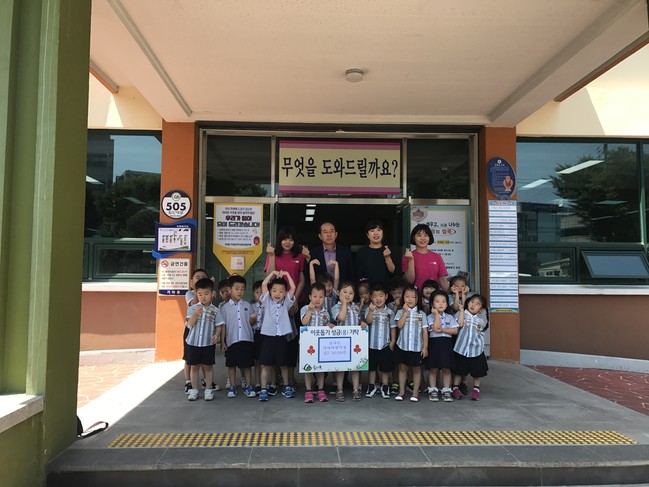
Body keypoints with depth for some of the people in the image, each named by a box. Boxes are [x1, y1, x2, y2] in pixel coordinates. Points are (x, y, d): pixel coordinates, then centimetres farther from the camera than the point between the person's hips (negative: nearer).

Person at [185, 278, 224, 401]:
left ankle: (208, 390, 19)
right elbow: (189, 324, -11)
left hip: (209, 343, 0)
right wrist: (196, 314, -27)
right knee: (194, 366, 10)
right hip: (193, 342, 0)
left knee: (207, 367, 8)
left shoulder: (215, 310, -2)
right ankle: (194, 390, 21)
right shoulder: (193, 308, -3)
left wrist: (217, 335, -18)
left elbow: (219, 325, 1)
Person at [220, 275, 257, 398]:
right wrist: (222, 341, -2)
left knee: (246, 364, 6)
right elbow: (223, 325, 2)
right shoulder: (225, 307, 1)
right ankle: (232, 387, 21)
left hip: (246, 339, 1)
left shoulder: (247, 305, 5)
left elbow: (251, 322, 8)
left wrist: (253, 318, -15)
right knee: (231, 365, 9)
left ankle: (248, 386, 18)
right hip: (231, 340, 0)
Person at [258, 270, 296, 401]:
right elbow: (263, 284, -4)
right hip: (268, 336, -1)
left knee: (283, 365, 12)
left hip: (282, 337, 1)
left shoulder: (286, 302, 6)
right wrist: (273, 273, -5)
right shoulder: (267, 301, 5)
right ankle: (263, 389, 8)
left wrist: (286, 274, -3)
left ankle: (286, 387, 26)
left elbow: (293, 288, -4)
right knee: (266, 365, 2)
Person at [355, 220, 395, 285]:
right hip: (368, 287, 0)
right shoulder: (361, 252, 3)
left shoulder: (389, 250, 6)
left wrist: (387, 257, -15)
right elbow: (359, 275, 4)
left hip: (386, 285, 0)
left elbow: (393, 271, -2)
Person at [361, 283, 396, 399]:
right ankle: (372, 387, 23)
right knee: (372, 367, 10)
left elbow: (393, 328, 5)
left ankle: (385, 387, 21)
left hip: (385, 345, 1)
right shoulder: (369, 310, -2)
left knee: (385, 368, 8)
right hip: (372, 344, 0)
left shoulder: (389, 312, 1)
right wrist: (371, 311, -31)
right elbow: (368, 321, -19)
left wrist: (392, 342, 0)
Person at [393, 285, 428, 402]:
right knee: (402, 368, 10)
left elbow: (425, 331, 1)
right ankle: (401, 391, 20)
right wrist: (405, 312, -15)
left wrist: (425, 347, -3)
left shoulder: (421, 314, 1)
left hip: (417, 346, 0)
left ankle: (415, 392, 18)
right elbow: (399, 325, -16)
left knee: (416, 369, 8)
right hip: (403, 345, 0)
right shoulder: (401, 312, 0)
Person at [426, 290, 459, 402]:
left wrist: (442, 330, -11)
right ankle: (433, 390, 12)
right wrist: (436, 314, -13)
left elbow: (455, 330, 0)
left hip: (446, 343, 3)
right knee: (433, 368, 2)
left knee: (446, 368, 5)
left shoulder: (449, 317, 9)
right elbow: (435, 327, -18)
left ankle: (446, 390, 14)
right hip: (434, 343, -2)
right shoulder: (430, 317, -2)